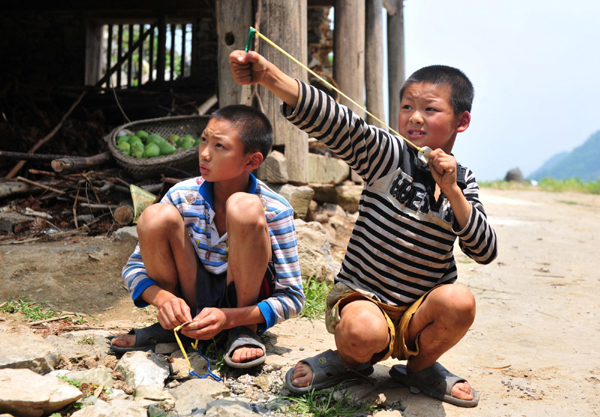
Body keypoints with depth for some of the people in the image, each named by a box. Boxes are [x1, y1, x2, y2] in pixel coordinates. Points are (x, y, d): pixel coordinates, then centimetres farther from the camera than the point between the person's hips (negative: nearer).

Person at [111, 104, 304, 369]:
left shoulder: (275, 210, -16)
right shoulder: (182, 196, -10)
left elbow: (292, 299, -14)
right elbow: (133, 268, -3)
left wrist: (229, 318, -30)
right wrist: (162, 298, -26)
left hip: (245, 307, -2)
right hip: (190, 306, 3)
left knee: (244, 207, -27)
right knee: (155, 217, -23)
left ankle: (245, 330, -11)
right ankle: (170, 324, 0)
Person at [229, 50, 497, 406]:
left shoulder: (463, 182, 3)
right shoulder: (388, 154, -8)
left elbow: (485, 252, -6)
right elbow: (336, 122, -24)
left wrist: (451, 191, -18)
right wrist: (269, 76, -40)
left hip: (418, 312, 4)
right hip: (362, 297, -3)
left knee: (460, 300, -27)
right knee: (363, 332, -35)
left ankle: (421, 367, 5)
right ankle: (350, 360, 5)